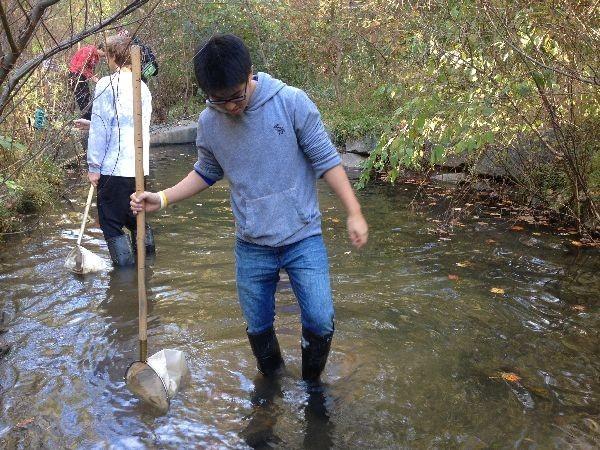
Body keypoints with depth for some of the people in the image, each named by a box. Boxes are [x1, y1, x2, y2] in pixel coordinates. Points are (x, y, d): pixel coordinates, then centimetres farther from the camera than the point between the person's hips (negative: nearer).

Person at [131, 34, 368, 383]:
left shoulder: (292, 102, -14)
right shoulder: (209, 123, -4)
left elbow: (325, 158, -8)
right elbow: (207, 173, 13)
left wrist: (354, 212, -10)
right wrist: (162, 198, 1)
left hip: (303, 238, -2)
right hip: (252, 247, 3)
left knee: (321, 322, -3)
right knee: (258, 327, 14)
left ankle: (313, 382, 26)